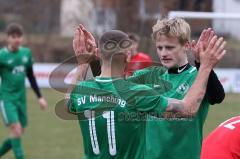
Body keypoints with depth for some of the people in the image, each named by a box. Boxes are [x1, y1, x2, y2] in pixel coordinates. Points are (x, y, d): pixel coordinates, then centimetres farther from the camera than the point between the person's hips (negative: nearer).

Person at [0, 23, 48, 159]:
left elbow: (31, 76, 17)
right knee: (16, 129, -17)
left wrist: (40, 97, 17)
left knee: (19, 134, 7)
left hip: (21, 98, 6)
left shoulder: (27, 53, 5)